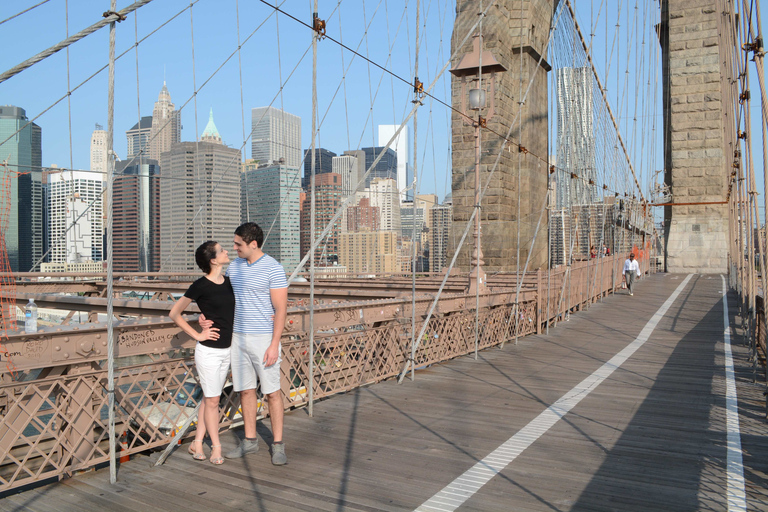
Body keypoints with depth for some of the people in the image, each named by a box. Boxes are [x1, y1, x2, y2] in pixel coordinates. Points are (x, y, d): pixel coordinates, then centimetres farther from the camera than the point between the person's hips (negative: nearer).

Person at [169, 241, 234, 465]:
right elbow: (174, 313, -5)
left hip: (226, 350, 6)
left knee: (209, 398, 14)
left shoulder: (229, 282, 4)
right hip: (208, 351, -6)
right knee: (212, 400, 5)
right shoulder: (201, 285, -14)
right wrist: (197, 335, -7)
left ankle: (197, 443, 26)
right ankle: (216, 446, 19)